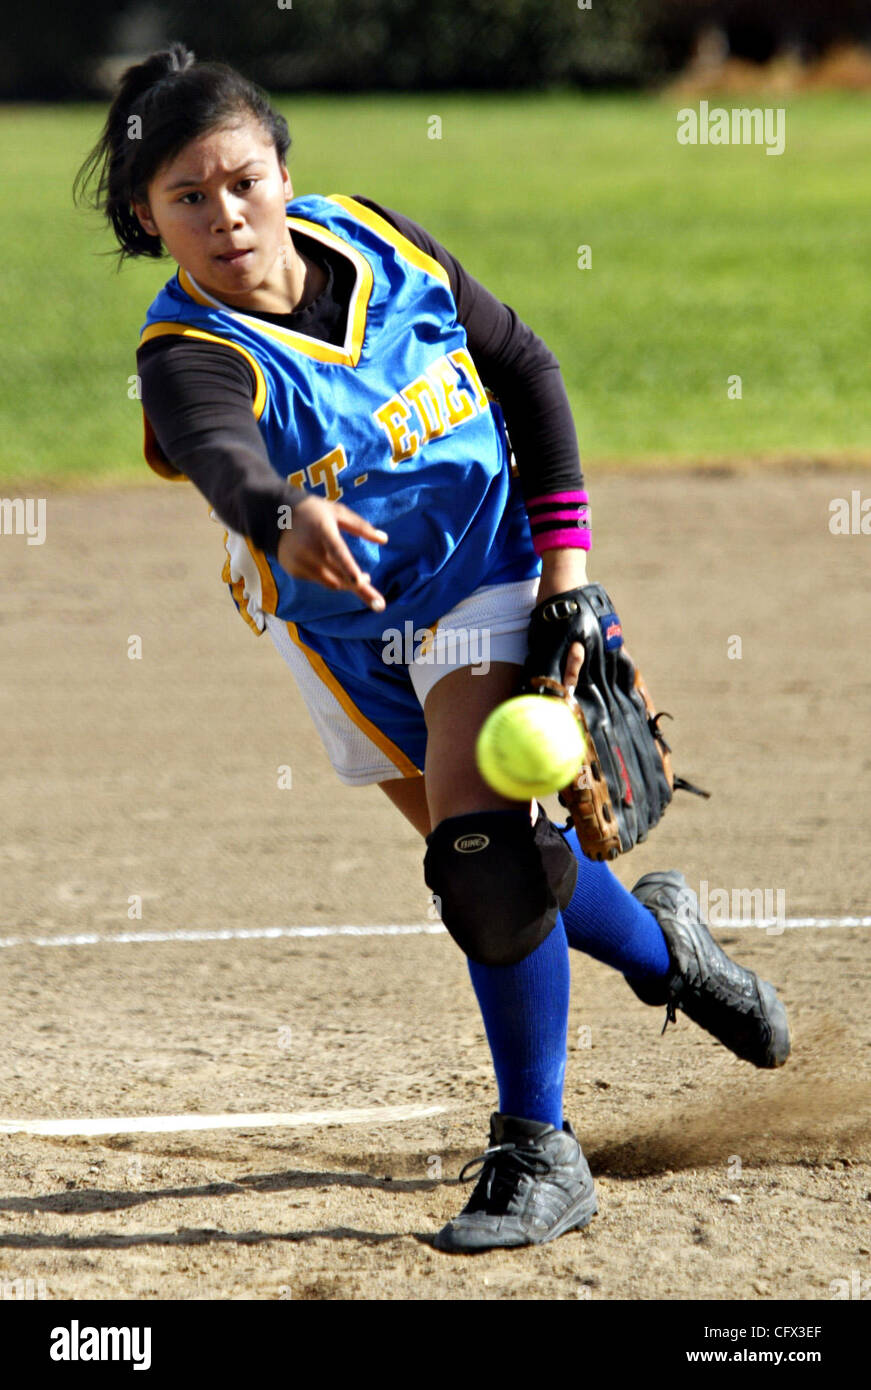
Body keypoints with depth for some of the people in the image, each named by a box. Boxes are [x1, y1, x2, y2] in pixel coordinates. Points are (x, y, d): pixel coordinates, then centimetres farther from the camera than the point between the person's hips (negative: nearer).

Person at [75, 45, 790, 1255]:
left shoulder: (377, 242, -13)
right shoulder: (190, 356, -24)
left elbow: (524, 367, 0)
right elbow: (222, 454, -48)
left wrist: (564, 555, -6)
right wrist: (285, 518, -72)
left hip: (488, 572, -1)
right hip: (350, 628, 1)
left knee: (483, 847, -18)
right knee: (486, 856, 7)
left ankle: (538, 1152, -7)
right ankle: (660, 942, 41)